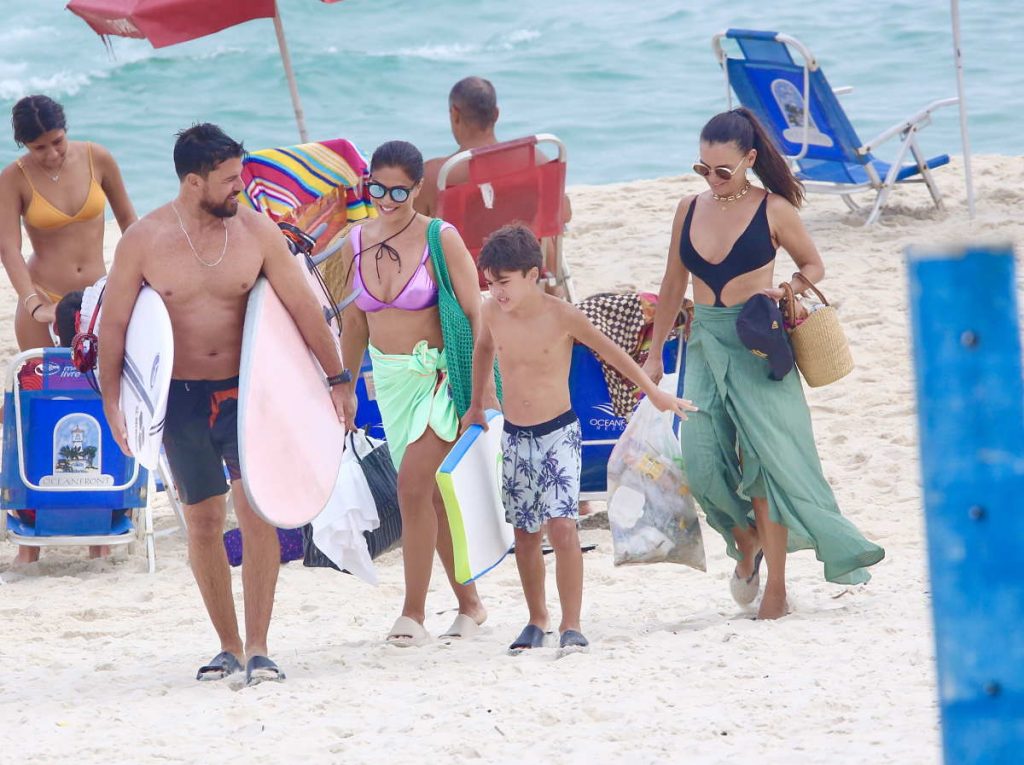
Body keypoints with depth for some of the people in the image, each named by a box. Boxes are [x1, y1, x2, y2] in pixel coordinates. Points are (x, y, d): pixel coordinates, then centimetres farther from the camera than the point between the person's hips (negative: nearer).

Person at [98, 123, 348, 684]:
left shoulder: (256, 231, -4)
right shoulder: (143, 241, -7)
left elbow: (302, 307, 3)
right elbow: (113, 323, -1)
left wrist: (336, 379, 6)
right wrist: (111, 401, -6)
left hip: (244, 391, 0)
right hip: (181, 399, 0)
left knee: (257, 513, -12)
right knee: (203, 522, 5)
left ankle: (257, 648, -11)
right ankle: (229, 646, 17)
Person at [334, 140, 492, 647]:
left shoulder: (440, 239, -11)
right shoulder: (357, 243, 4)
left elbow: (474, 315, -11)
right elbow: (354, 323, 14)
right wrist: (345, 389, 14)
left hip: (437, 374, -6)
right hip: (389, 378, 6)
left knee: (413, 486, -16)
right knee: (433, 494, 10)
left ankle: (414, 613, -11)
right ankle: (469, 604, 21)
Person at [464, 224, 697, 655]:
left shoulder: (562, 316, -14)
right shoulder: (492, 313, -3)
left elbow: (609, 351, -1)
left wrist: (654, 393, 6)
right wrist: (476, 405, 29)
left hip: (558, 433, -4)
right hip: (514, 437, 4)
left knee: (562, 526, -15)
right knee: (525, 533, 9)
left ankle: (570, 626, -11)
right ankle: (537, 620, 24)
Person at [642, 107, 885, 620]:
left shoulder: (773, 210, -3)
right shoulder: (690, 209, 8)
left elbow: (813, 266, 8)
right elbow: (673, 284, 17)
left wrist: (786, 290, -13)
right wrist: (654, 352, 18)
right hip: (706, 342, 4)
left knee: (763, 455, -7)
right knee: (703, 458, -9)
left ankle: (776, 585, -1)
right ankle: (746, 542, 19)